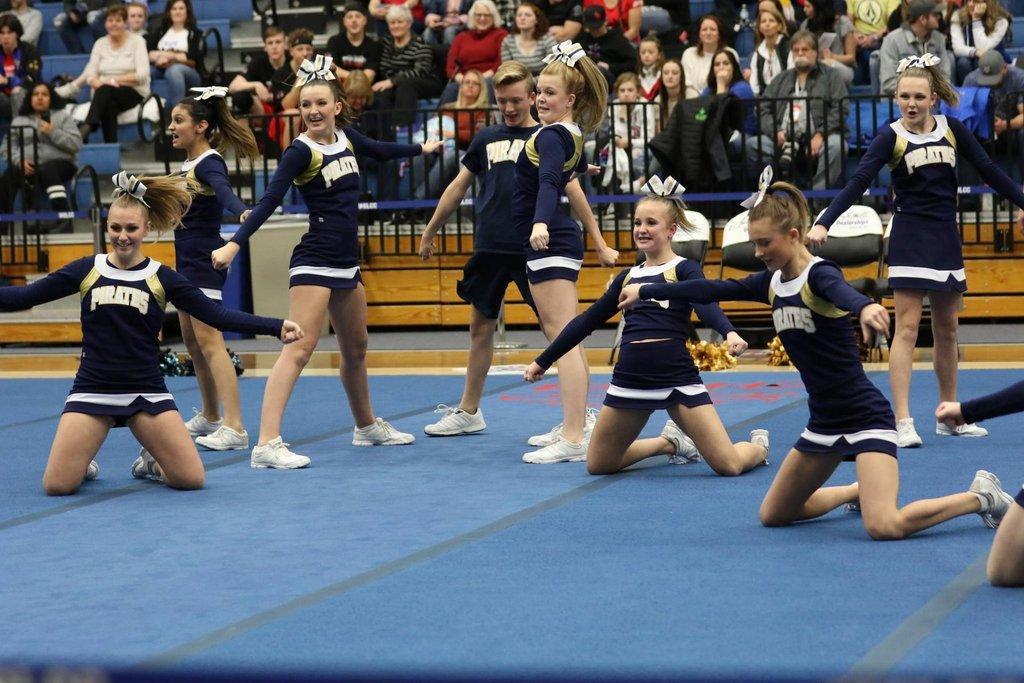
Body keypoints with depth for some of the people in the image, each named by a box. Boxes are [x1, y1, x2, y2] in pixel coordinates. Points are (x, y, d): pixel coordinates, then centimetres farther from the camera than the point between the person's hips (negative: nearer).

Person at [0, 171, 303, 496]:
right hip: (92, 391, 0)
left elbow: (217, 315, -3)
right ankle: (83, 464, 23)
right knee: (57, 486, -14)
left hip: (147, 393, 0)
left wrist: (275, 327, -12)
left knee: (191, 479, -11)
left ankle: (153, 465, 23)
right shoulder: (87, 270, 3)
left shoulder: (161, 278, 1)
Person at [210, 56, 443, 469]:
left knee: (356, 349, 22)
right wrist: (235, 244, -34)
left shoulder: (344, 137, 6)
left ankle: (367, 426, 42)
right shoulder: (301, 151, -14)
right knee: (300, 349, -18)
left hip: (346, 263, 8)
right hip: (314, 262, -8)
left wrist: (420, 148, 44)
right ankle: (267, 443, -26)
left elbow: (379, 152, 28)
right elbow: (270, 201, -23)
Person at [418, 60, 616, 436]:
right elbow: (458, 187, 19)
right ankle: (469, 412, 22)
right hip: (489, 249, 4)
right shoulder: (486, 138, 12)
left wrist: (600, 243, -3)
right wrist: (429, 232, 22)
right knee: (480, 327, 11)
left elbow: (573, 192, 1)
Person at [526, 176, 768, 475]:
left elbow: (706, 305, -20)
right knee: (598, 465, 9)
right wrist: (543, 360, 23)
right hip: (629, 379, 5)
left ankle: (758, 444, 28)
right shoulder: (628, 277, 14)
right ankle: (670, 442, 33)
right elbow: (588, 320, 20)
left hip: (678, 378, -5)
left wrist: (729, 332, -42)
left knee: (729, 465, -12)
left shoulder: (684, 269, -1)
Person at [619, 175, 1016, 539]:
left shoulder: (819, 274, -18)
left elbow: (842, 292, -41)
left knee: (884, 527, -24)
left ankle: (980, 496, 0)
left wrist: (865, 308, -64)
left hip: (865, 416, -9)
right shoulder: (773, 283, 5)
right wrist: (645, 292, 15)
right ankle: (858, 491, 36)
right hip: (823, 421, 9)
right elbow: (712, 291, 13)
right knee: (772, 515, 17)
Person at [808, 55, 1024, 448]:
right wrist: (823, 223, -29)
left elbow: (988, 171, 9)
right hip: (909, 240, -4)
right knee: (907, 328, -9)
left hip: (947, 238, 4)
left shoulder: (952, 131, 2)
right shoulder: (891, 136, -9)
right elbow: (858, 183, -18)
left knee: (947, 330, 12)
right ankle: (902, 421, -11)